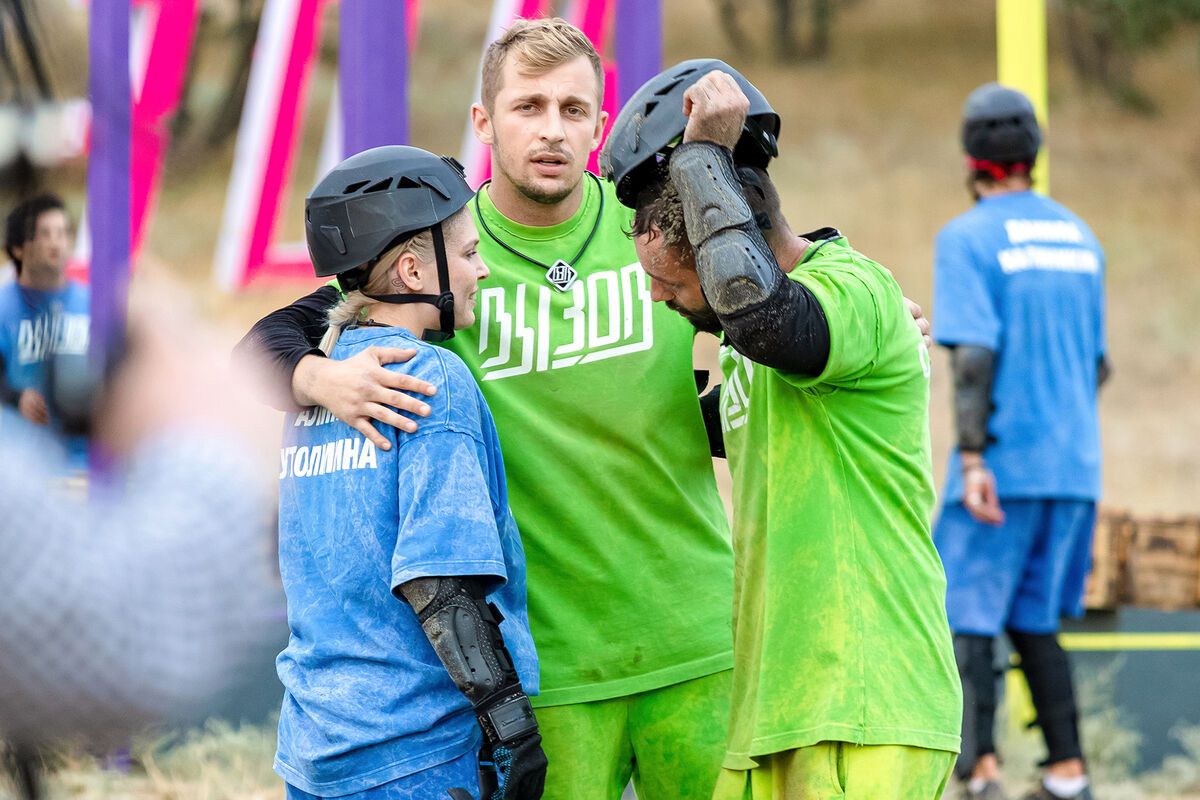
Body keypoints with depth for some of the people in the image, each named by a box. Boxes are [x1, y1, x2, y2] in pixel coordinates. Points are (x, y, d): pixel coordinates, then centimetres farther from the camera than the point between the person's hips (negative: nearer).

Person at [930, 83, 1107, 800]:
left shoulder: (968, 239, -7)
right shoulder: (1080, 237, 13)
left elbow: (973, 355, -18)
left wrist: (971, 458, -20)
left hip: (1002, 466, -6)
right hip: (1074, 464, 6)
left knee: (966, 619, -1)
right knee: (1033, 619, 14)